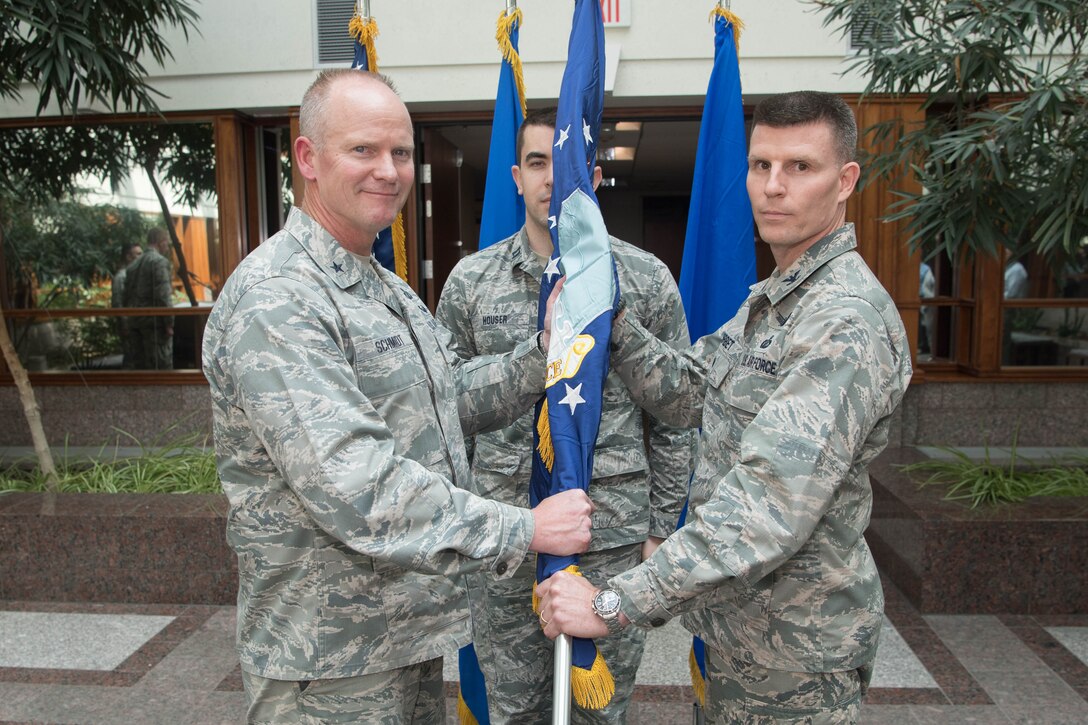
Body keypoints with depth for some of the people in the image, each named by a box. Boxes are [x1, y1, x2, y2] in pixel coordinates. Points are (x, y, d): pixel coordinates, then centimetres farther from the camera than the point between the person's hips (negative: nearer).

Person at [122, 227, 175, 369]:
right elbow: (163, 295, -17)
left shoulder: (133, 264, 16)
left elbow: (125, 295, 16)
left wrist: (132, 317, 19)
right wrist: (169, 322, -14)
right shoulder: (160, 261, -9)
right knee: (161, 367, -6)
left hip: (135, 321, 8)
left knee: (140, 366, 11)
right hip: (154, 320, -8)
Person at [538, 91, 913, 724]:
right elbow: (687, 393, 7)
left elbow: (769, 508, -33)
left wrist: (616, 603, -33)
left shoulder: (848, 321, -25)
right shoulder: (771, 298, 9)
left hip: (794, 646, -8)